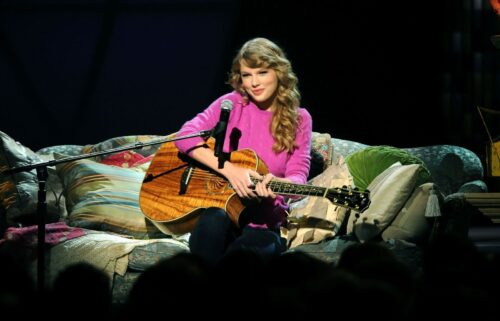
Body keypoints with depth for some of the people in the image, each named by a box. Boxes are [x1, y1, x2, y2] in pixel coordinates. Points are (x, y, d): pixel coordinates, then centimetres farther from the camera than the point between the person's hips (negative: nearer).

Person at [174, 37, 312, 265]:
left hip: (264, 222, -1)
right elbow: (185, 136, -8)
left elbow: (298, 175, -4)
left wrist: (275, 184, -29)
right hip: (217, 201, 1)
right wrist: (230, 170, -20)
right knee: (213, 221, -36)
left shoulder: (298, 120, 5)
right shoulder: (232, 104, 4)